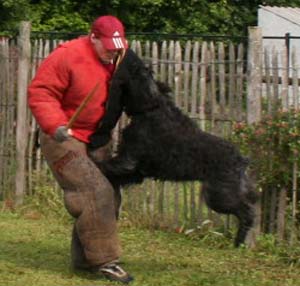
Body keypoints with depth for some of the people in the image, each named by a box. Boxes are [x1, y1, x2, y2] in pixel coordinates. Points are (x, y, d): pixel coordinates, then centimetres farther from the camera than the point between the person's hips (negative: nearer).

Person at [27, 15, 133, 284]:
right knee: (94, 191, -19)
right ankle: (104, 260, -14)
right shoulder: (67, 56, -19)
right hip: (63, 138, -9)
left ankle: (83, 258, 18)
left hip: (95, 139, 9)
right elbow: (40, 93, -21)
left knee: (109, 197, 7)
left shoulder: (111, 61, 5)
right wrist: (55, 125, -33)